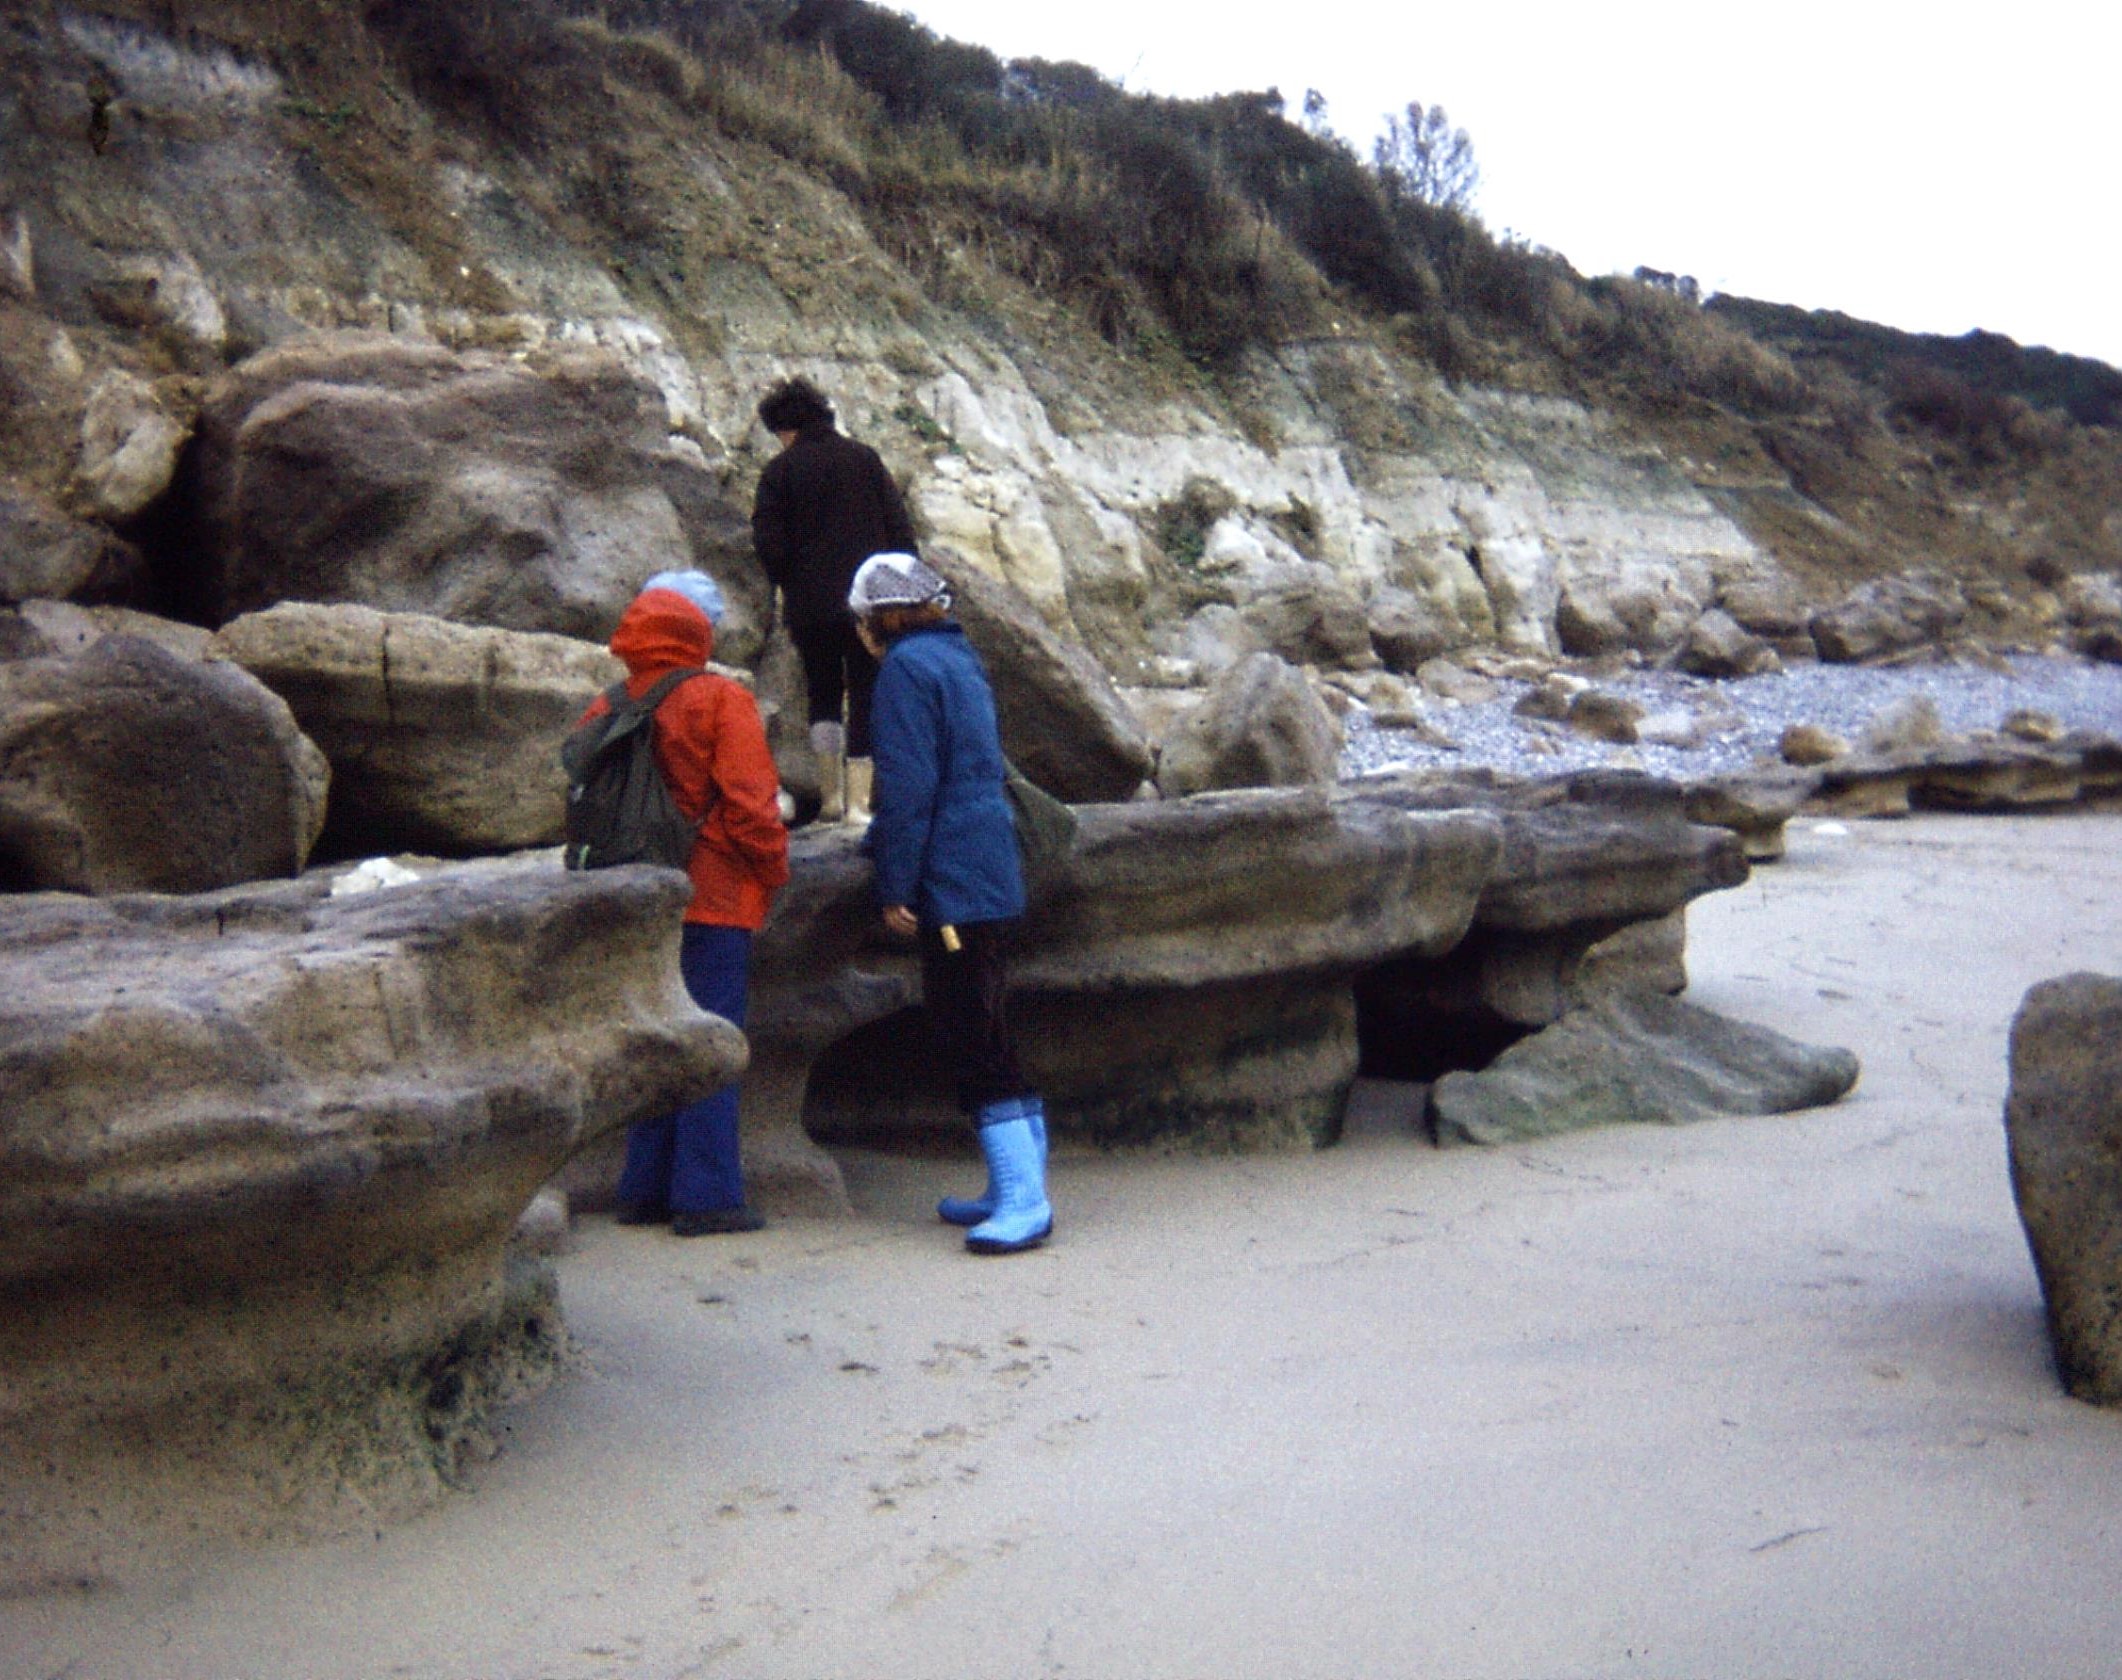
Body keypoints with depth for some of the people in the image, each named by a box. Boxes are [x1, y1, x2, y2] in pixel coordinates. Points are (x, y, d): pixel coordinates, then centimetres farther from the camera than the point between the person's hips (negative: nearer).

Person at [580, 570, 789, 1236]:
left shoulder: (606, 711, 8)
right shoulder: (720, 700, -8)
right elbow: (749, 802, -13)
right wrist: (773, 870, 0)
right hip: (713, 899, -6)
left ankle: (645, 1190, 18)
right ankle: (706, 1197, -3)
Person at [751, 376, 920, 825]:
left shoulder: (779, 471, -2)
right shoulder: (865, 458, 5)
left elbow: (769, 546, -5)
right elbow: (901, 530, 3)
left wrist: (790, 586, 12)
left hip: (811, 606, -1)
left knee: (823, 696, 16)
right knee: (865, 697, 5)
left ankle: (832, 796, 12)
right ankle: (858, 801, -1)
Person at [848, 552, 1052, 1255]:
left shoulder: (907, 666, -9)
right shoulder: (958, 658, 19)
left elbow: (908, 787, -17)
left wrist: (893, 886, -14)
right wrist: (880, 838, 36)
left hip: (951, 882, -10)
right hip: (992, 877, 10)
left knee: (975, 1043, -10)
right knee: (990, 1037, 14)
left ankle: (1023, 1198, -13)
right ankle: (1015, 1190, 20)